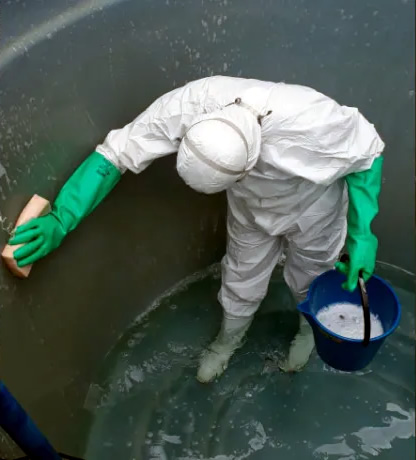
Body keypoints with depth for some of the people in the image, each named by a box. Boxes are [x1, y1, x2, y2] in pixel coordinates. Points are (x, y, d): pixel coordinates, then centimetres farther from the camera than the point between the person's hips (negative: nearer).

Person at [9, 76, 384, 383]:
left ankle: (310, 327, 62)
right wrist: (61, 220, -31)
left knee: (308, 278, 24)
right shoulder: (189, 104, -38)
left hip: (310, 210, -2)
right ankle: (228, 339, 57)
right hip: (250, 209, 2)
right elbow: (117, 152, -26)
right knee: (241, 280, 22)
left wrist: (363, 235, -26)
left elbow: (366, 150, -23)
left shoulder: (310, 118, -45)